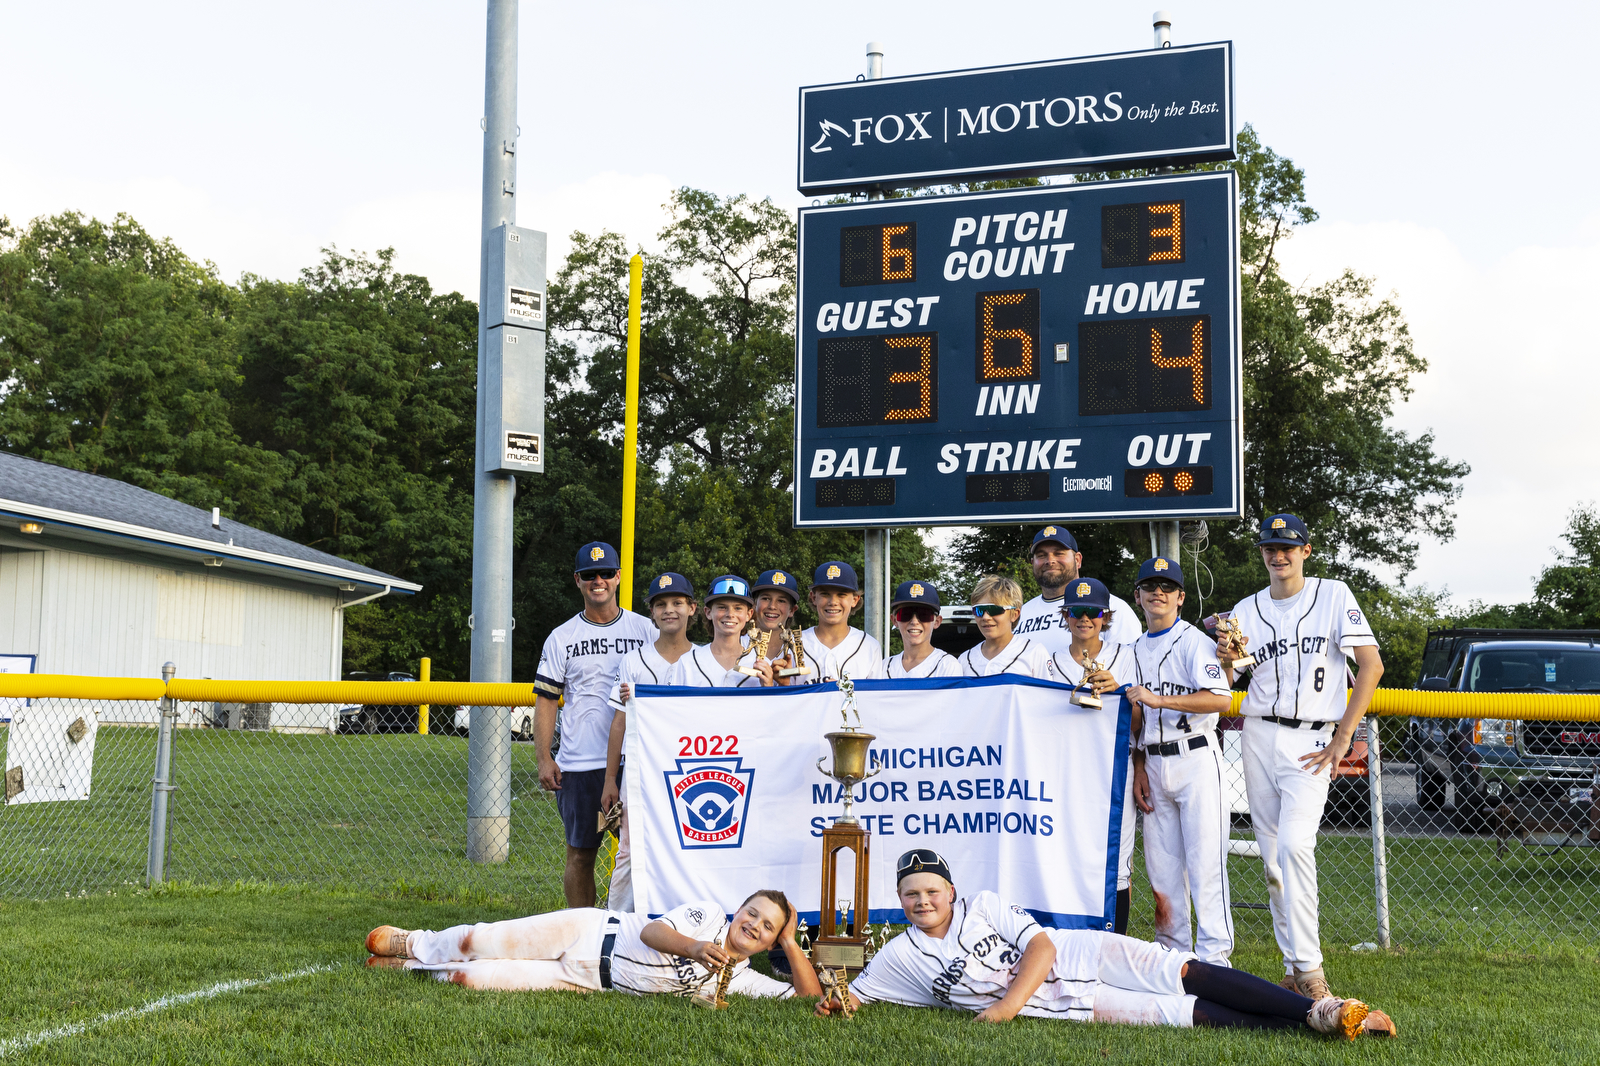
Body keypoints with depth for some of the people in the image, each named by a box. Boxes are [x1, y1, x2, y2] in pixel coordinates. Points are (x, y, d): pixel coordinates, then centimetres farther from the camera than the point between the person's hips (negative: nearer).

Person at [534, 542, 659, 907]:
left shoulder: (646, 630, 8)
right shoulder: (561, 637, 8)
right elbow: (546, 700, 6)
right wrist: (544, 759, -4)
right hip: (578, 765, 0)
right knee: (580, 854, 4)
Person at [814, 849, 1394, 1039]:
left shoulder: (982, 904, 3)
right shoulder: (901, 956, 3)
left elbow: (1042, 946, -6)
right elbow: (851, 995, 4)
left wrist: (1005, 1008, -18)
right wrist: (834, 1002, -21)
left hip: (1082, 953, 1)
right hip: (1066, 1006, -1)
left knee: (1191, 975, -18)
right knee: (1192, 1015, -15)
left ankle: (1322, 1011, -16)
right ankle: (1315, 1022, -17)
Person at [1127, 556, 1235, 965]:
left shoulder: (1194, 641, -5)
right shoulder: (1135, 650, 16)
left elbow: (1221, 699, -21)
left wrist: (1159, 700, -25)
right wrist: (1138, 767, 9)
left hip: (1196, 759, -6)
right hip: (1154, 765, 7)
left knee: (1204, 862, -8)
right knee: (1161, 865, 8)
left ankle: (1213, 956, -5)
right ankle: (1173, 952, 15)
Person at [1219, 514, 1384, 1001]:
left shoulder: (1334, 595, 1)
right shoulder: (1246, 610, 12)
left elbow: (1372, 665, -5)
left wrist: (1343, 737, -10)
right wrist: (1222, 655, -14)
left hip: (1311, 741, -4)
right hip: (1258, 737, 4)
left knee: (1295, 845, -21)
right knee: (1272, 858, 4)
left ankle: (1310, 968, -18)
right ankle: (1293, 966, 12)